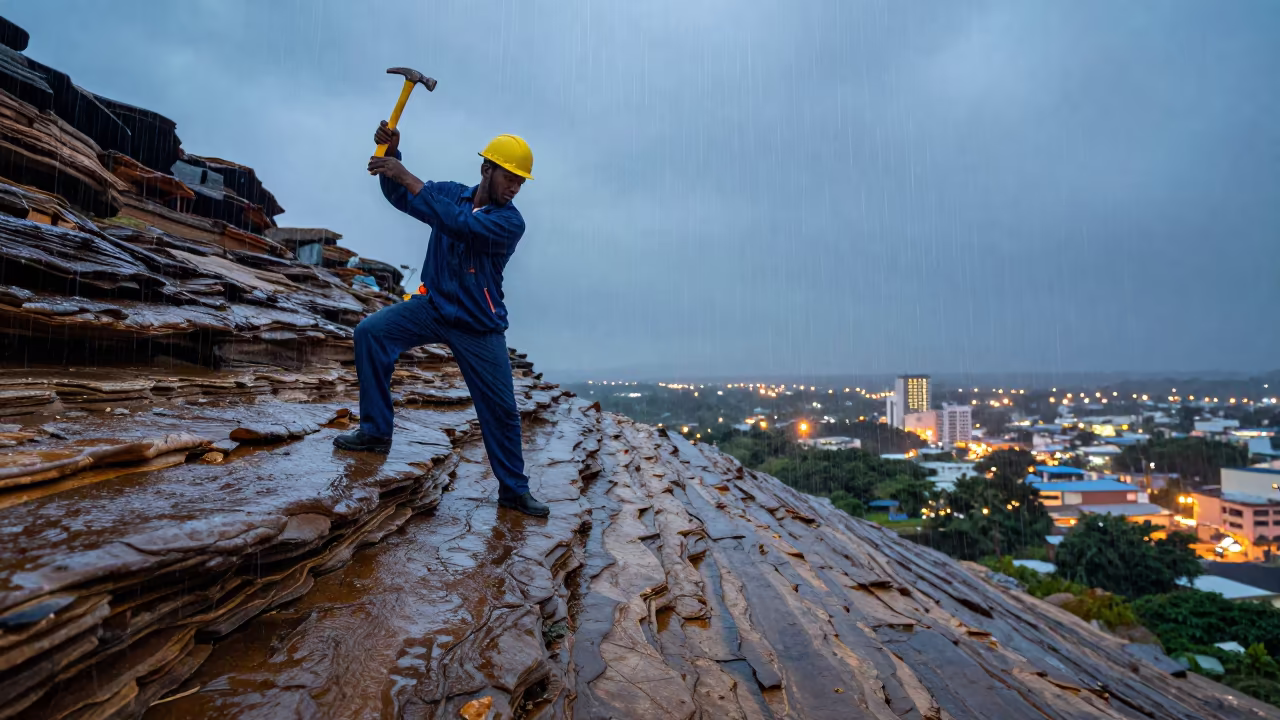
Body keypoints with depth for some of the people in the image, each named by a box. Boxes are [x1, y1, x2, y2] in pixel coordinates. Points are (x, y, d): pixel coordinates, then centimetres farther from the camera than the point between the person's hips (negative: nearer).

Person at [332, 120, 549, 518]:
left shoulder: (510, 222, -16)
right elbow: (400, 197, -2)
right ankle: (376, 431, -4)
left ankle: (514, 489, 17)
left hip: (479, 327, -4)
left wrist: (405, 175, -31)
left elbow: (458, 224, -31)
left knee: (501, 409, -2)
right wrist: (391, 154, -21)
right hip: (431, 306, 4)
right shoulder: (453, 193, 1)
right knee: (370, 332, -17)